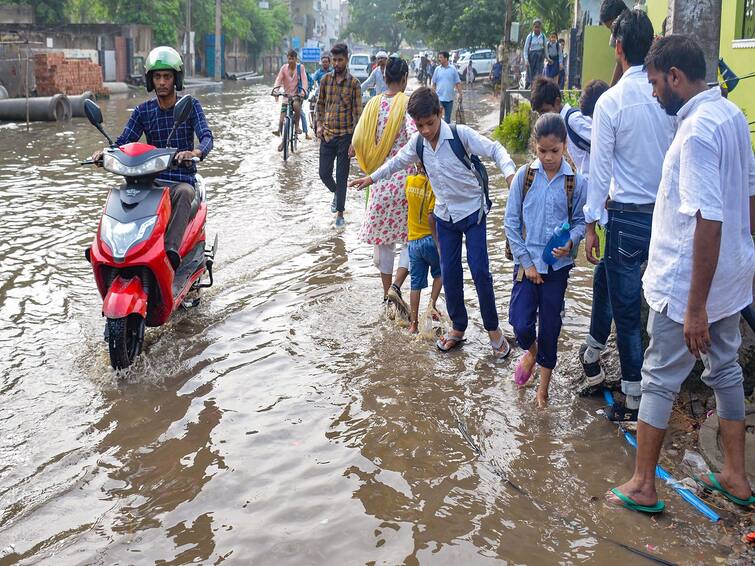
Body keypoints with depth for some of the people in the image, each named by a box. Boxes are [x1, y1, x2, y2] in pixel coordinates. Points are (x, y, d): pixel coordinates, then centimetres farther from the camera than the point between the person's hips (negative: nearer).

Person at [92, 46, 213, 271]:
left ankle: (172, 250, -54)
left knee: (184, 193, -39)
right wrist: (105, 152, -20)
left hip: (182, 180, -3)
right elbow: (123, 142, 4)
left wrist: (195, 152, -38)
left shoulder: (190, 105, 2)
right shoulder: (143, 111, 9)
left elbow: (206, 136, -13)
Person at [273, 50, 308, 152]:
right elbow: (278, 79, -12)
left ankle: (297, 125, -15)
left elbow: (304, 80, -14)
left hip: (297, 94, -2)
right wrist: (275, 90, -30)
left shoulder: (300, 67, -5)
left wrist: (303, 91, -33)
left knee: (296, 105, -39)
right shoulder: (284, 68, -2)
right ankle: (283, 140, 16)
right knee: (282, 119, -3)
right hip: (286, 95, 2)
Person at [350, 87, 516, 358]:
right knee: (449, 274, 7)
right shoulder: (417, 142, -2)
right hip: (445, 215, 5)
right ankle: (458, 328, 24)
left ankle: (493, 329, 10)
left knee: (479, 271, -7)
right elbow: (398, 161, 16)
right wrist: (372, 177, 23)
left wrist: (510, 172, -37)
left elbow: (494, 149, -19)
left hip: (473, 211, -5)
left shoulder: (460, 134, -18)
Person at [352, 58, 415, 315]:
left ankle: (387, 290, 22)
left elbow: (358, 142, 1)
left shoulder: (373, 104, 2)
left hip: (380, 179, 4)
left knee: (382, 235, 14)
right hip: (405, 178, -4)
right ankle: (396, 286, -8)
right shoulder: (407, 104, -10)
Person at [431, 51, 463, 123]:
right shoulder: (437, 69, 1)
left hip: (449, 98, 0)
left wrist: (460, 94, -5)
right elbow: (434, 83, 4)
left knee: (448, 117, 11)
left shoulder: (453, 69, -1)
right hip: (439, 98, 0)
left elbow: (457, 83, 2)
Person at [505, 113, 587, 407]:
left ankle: (543, 384, 25)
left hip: (558, 264, 0)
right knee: (520, 322, -5)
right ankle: (531, 351, 32)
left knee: (550, 326, 7)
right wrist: (525, 261, -6)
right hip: (527, 262, 0)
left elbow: (579, 221, 4)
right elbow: (511, 222, -2)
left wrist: (570, 243, -18)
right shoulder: (524, 176, -4)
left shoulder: (575, 182, -4)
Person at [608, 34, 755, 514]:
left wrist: (696, 307, -26)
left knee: (660, 380, 5)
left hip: (688, 283, -9)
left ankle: (643, 486, 18)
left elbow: (709, 221, -28)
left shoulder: (697, 131, -24)